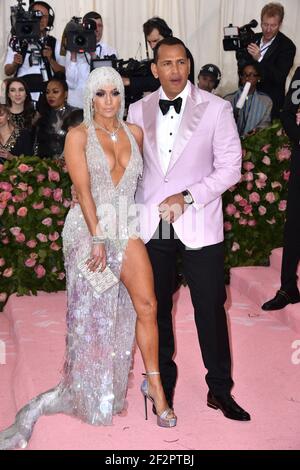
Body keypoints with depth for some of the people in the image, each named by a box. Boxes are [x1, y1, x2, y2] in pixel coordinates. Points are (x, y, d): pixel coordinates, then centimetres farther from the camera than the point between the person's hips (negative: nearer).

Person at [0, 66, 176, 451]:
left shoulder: (135, 133, 8)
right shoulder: (79, 136, -4)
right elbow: (83, 189, -13)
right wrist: (98, 238, -19)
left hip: (126, 229, 3)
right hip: (89, 230, -3)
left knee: (146, 305, -4)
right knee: (91, 311, 5)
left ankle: (155, 386, 11)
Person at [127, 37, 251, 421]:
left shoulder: (216, 109, -4)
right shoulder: (138, 111, 5)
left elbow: (230, 168, -5)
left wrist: (188, 197, -15)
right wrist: (134, 213, 9)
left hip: (199, 226, -3)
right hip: (152, 224, 3)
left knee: (210, 309, 2)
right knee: (157, 307, 13)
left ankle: (220, 390, 19)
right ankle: (164, 382, 31)